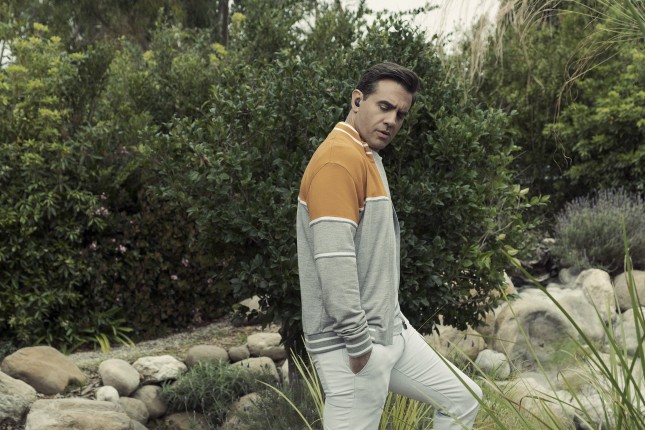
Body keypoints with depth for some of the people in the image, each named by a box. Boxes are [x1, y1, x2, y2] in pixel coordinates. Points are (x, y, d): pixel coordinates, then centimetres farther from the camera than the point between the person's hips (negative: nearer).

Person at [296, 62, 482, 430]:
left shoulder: (368, 158, 15)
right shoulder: (339, 158, -18)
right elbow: (334, 260, -26)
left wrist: (389, 322, 19)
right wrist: (357, 342, -22)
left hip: (392, 329, 10)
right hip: (353, 344, -10)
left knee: (463, 398, 16)